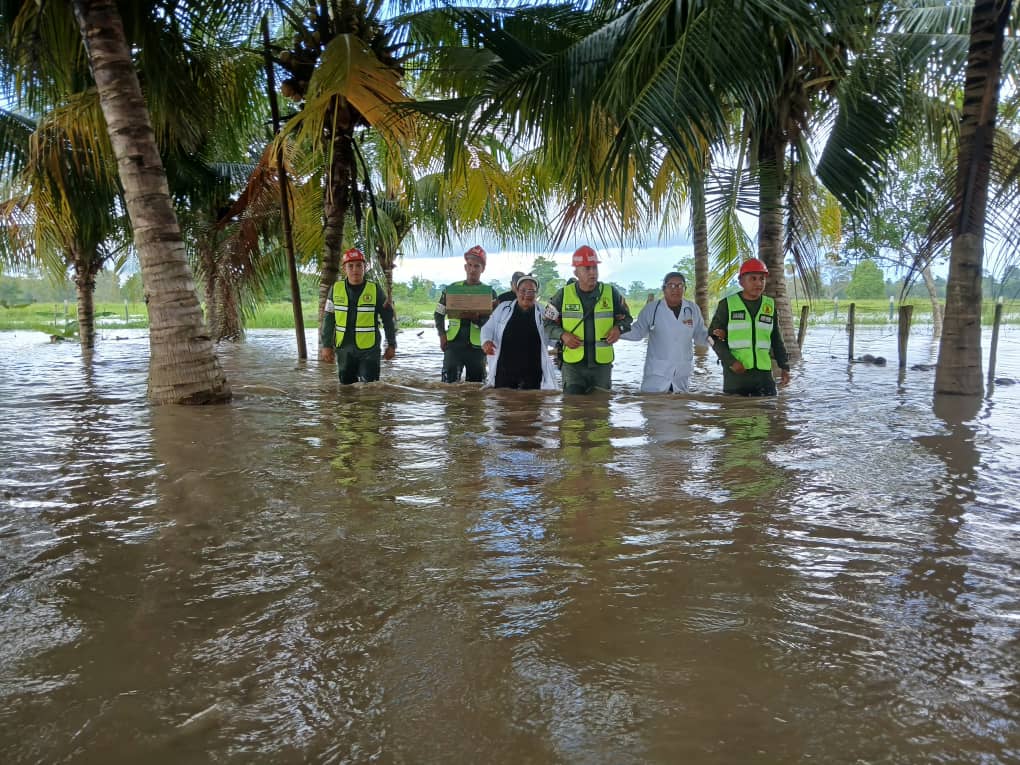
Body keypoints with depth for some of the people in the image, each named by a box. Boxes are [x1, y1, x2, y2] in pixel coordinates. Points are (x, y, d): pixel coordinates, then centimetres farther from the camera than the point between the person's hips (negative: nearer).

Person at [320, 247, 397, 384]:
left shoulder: (375, 290, -5)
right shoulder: (336, 289, 1)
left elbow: (388, 318, 2)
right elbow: (328, 319, 8)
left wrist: (391, 345, 3)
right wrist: (326, 345, 5)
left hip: (369, 351, -3)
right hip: (344, 349, 3)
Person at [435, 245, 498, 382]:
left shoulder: (490, 292, 5)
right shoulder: (452, 289, 7)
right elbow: (439, 314, 14)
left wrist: (477, 318, -19)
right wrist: (442, 335, 1)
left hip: (477, 346, 0)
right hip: (454, 344, 0)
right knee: (449, 383, -9)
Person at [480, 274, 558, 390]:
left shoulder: (543, 312, 4)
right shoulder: (503, 308, 7)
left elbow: (550, 340, 3)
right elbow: (488, 328, 11)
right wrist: (486, 341, -9)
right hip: (504, 370, 1)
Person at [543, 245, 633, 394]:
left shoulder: (611, 293, 1)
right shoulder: (564, 295, -1)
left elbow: (626, 317, 13)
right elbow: (548, 323, 6)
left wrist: (619, 328, -8)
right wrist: (562, 335, -12)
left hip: (602, 364, 1)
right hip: (572, 364, -1)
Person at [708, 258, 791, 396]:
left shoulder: (770, 306, 10)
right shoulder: (727, 304, -1)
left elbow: (776, 340, 16)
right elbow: (714, 336, -1)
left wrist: (784, 366, 9)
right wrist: (730, 362, -13)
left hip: (763, 373, 3)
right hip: (735, 372, -3)